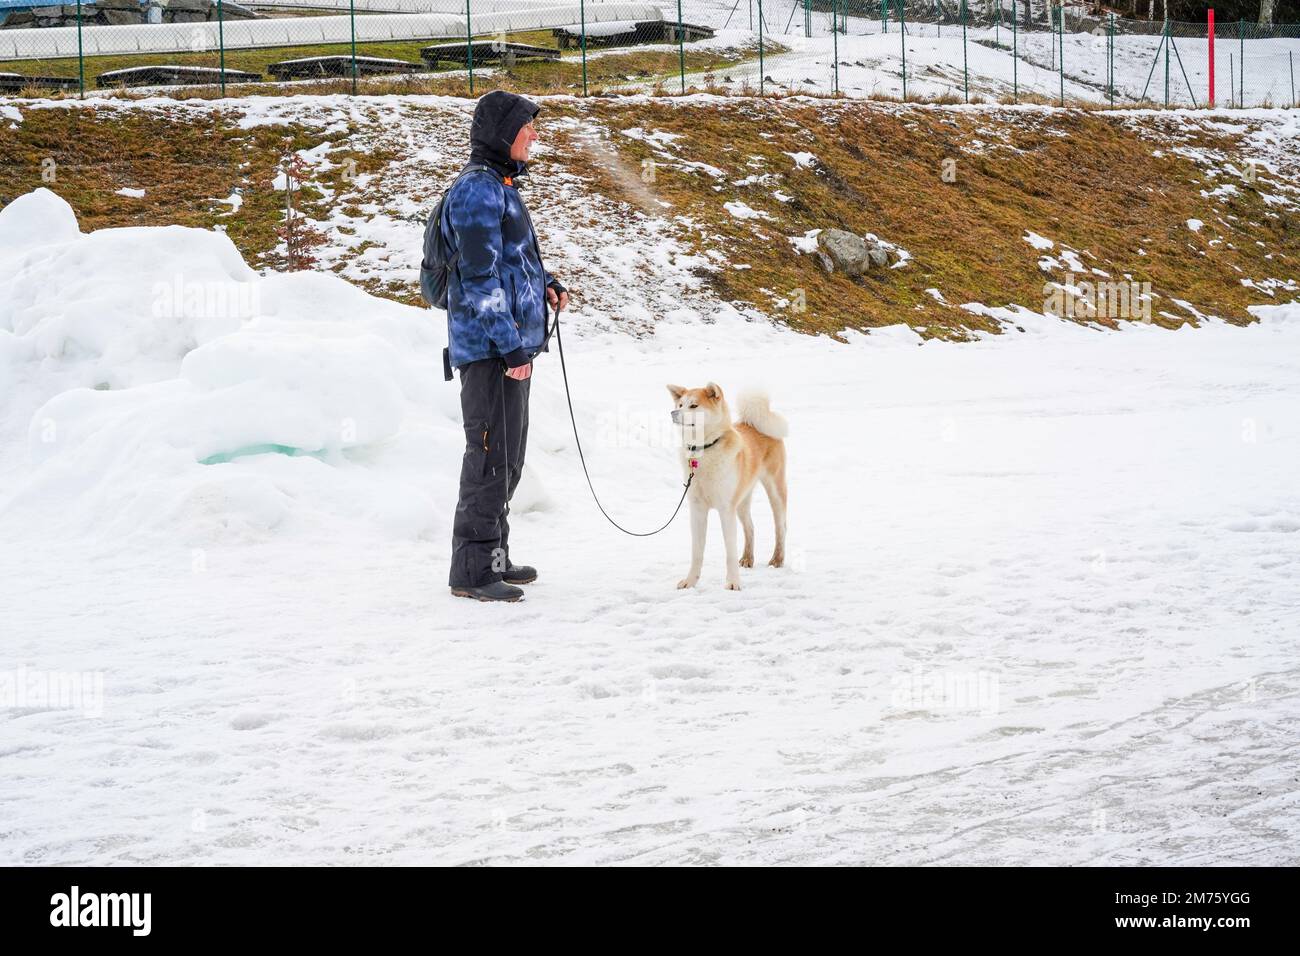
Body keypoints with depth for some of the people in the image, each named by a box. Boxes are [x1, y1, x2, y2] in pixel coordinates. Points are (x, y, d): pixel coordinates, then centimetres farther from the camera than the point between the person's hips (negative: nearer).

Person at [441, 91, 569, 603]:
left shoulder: (501, 185, 17)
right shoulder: (478, 188, -15)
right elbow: (479, 274, -20)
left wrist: (546, 283, 7)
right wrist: (511, 346, -21)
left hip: (512, 341, 10)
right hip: (488, 345, -10)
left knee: (507, 454, 16)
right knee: (491, 454, -8)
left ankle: (492, 558, 26)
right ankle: (471, 570, -4)